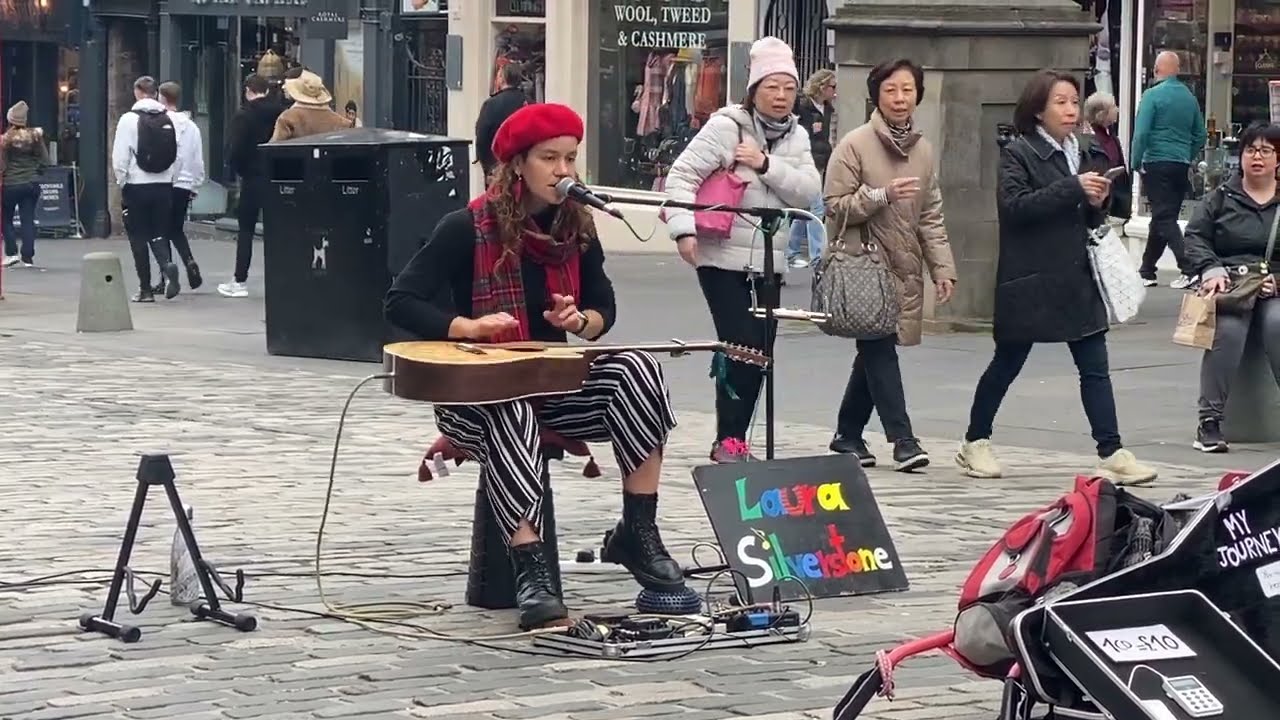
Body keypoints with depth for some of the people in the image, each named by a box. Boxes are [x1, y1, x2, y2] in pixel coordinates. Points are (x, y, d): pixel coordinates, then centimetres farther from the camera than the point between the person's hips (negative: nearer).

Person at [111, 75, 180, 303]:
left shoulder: (129, 119, -9)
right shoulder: (170, 120, 1)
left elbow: (120, 158, -10)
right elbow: (177, 154, -3)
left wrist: (122, 182, 3)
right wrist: (169, 176, 7)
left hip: (137, 186, -3)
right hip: (164, 185, 3)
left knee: (138, 237, 6)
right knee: (158, 233, 12)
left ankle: (145, 289, 7)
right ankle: (167, 265, -17)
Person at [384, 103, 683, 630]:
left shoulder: (574, 228, 4)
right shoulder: (469, 228, -11)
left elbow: (604, 307, 14)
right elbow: (401, 304, -15)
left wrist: (581, 322, -10)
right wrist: (469, 326, -29)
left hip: (551, 384, 5)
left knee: (636, 372, -22)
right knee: (508, 416, -40)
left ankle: (638, 533, -18)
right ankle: (530, 572, -42)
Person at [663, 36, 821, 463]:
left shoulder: (796, 138, 9)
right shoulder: (727, 126, -9)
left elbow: (810, 192, -4)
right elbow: (682, 176, -14)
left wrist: (766, 164, -17)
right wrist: (684, 229, -27)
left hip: (768, 262, 6)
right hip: (723, 258, -6)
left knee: (760, 351, 6)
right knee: (741, 347, -11)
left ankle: (734, 437, 16)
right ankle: (728, 440, 0)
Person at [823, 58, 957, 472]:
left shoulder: (923, 150, 11)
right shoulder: (854, 146, -7)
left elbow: (931, 216, 13)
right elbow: (835, 205, -9)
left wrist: (942, 267, 7)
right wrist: (882, 194, -20)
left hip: (905, 269, 6)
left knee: (874, 352, 10)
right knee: (880, 348, -12)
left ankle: (848, 434, 22)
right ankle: (902, 439, -13)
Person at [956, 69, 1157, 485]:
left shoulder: (1078, 154, 15)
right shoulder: (1019, 153, -6)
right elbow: (1014, 205, -22)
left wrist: (1096, 204, 0)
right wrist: (1073, 189, -24)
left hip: (1077, 279, 6)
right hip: (1031, 280, -6)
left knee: (1095, 367, -1)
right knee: (1008, 363, 6)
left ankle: (1112, 454, -3)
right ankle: (975, 442, 22)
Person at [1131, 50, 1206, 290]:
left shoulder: (1152, 95, -9)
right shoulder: (1190, 97, 9)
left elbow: (1141, 133, -14)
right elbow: (1200, 135, 14)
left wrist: (1135, 163, -5)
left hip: (1157, 164, -6)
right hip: (1182, 166, 6)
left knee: (1164, 219, -7)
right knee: (1163, 218, 14)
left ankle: (1189, 270, -20)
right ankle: (1147, 270, 22)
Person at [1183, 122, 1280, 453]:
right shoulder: (1221, 198, 15)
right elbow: (1195, 236, 8)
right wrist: (1211, 269, -11)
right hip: (1230, 284, 0)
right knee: (1227, 328, -32)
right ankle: (1209, 419, -27)